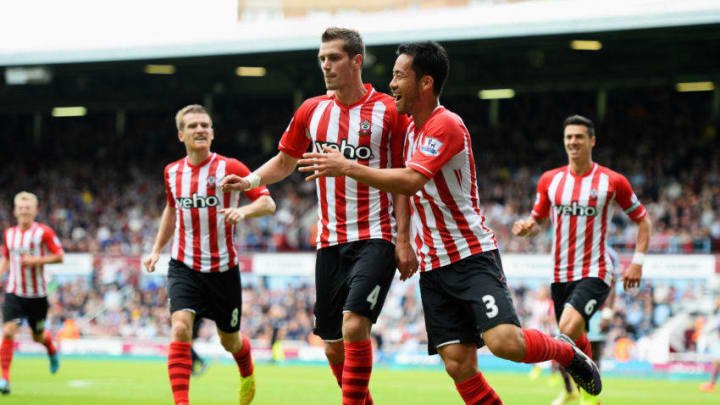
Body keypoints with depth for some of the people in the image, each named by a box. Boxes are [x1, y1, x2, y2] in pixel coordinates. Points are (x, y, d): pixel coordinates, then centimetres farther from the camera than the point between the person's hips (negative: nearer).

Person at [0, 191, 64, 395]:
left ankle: (51, 347, 50)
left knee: (38, 337, 12)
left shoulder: (44, 232, -8)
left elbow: (59, 256, -8)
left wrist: (36, 261, -21)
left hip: (37, 294, -2)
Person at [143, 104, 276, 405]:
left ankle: (247, 372, 48)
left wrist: (243, 211, -31)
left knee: (230, 341, 12)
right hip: (184, 266, 2)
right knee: (180, 328, -21)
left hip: (222, 268, -2)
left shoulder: (229, 168, -9)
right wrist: (156, 250, 19)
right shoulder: (172, 172, 4)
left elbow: (268, 203, -11)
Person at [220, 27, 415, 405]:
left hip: (375, 238, -5)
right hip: (330, 242, 5)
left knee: (354, 325, -23)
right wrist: (249, 180, 0)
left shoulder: (388, 111, -5)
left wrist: (402, 240, -9)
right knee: (333, 346, 5)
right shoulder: (312, 111, 7)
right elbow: (285, 161, 19)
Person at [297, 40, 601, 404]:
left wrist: (347, 167, -27)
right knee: (458, 366, -3)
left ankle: (565, 351, 6)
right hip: (433, 266, 8)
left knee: (504, 341, -24)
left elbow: (410, 182, -28)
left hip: (472, 256, -8)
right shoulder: (412, 126, 12)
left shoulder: (446, 125, -16)